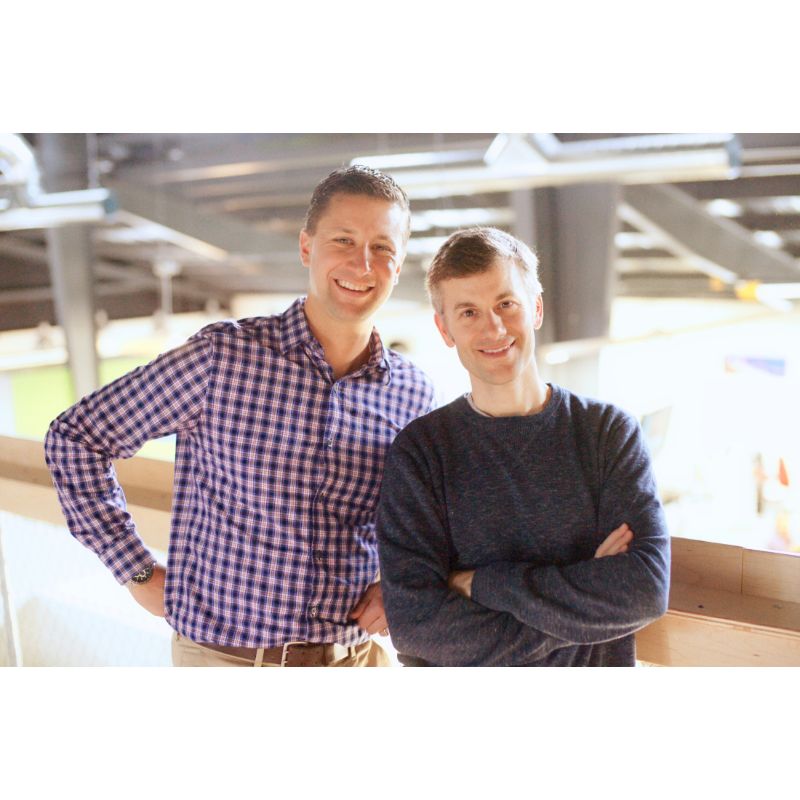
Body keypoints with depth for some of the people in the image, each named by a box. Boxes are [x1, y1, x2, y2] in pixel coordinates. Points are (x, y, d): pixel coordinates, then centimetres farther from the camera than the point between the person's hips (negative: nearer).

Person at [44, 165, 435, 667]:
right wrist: (139, 572, -7)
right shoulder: (223, 356, -14)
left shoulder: (413, 394, -4)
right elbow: (76, 437, -6)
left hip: (356, 657, 3)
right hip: (221, 654, -2)